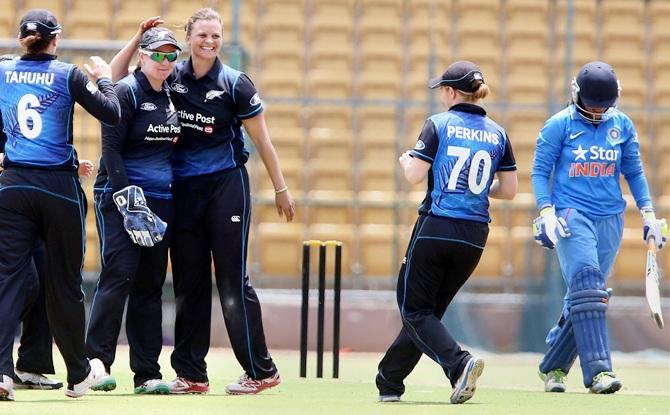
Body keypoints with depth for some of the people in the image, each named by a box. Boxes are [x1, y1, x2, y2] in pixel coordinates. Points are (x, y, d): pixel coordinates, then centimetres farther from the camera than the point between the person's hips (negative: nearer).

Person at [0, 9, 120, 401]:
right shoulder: (68, 75, -7)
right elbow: (112, 113, -7)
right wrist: (104, 78, 9)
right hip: (59, 187, -2)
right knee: (65, 281, 10)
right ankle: (79, 374, 25)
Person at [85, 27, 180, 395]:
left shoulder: (171, 95, 15)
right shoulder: (127, 91, -6)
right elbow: (111, 147, -12)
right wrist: (126, 196, -20)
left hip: (161, 201, 7)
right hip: (121, 196, -7)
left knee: (151, 283, 5)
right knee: (119, 274, -16)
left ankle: (147, 374, 6)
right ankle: (96, 361, -14)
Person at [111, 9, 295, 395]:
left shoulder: (234, 84, -4)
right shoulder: (172, 77, 5)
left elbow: (262, 139, 1)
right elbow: (117, 76, 10)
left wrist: (281, 189, 3)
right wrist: (139, 38, -2)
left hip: (226, 185, -4)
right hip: (183, 188, 4)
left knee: (232, 279, -6)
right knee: (188, 280, 6)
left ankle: (261, 370, 0)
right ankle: (191, 374, 12)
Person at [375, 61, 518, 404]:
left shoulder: (439, 124, -5)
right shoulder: (498, 134, 8)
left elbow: (414, 176, -9)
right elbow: (509, 190, 9)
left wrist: (405, 160, 12)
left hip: (435, 229, -5)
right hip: (474, 236, 5)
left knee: (414, 310, 2)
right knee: (429, 308, 17)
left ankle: (458, 363, -23)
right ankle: (389, 382, 22)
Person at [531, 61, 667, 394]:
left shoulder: (623, 126, 8)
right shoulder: (559, 125, -2)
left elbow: (634, 172, 16)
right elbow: (540, 171, 0)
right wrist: (546, 211, -13)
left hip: (610, 219, 4)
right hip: (571, 214, -4)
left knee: (584, 295, 3)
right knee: (586, 284, -20)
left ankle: (553, 366, 18)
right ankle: (598, 370, -26)